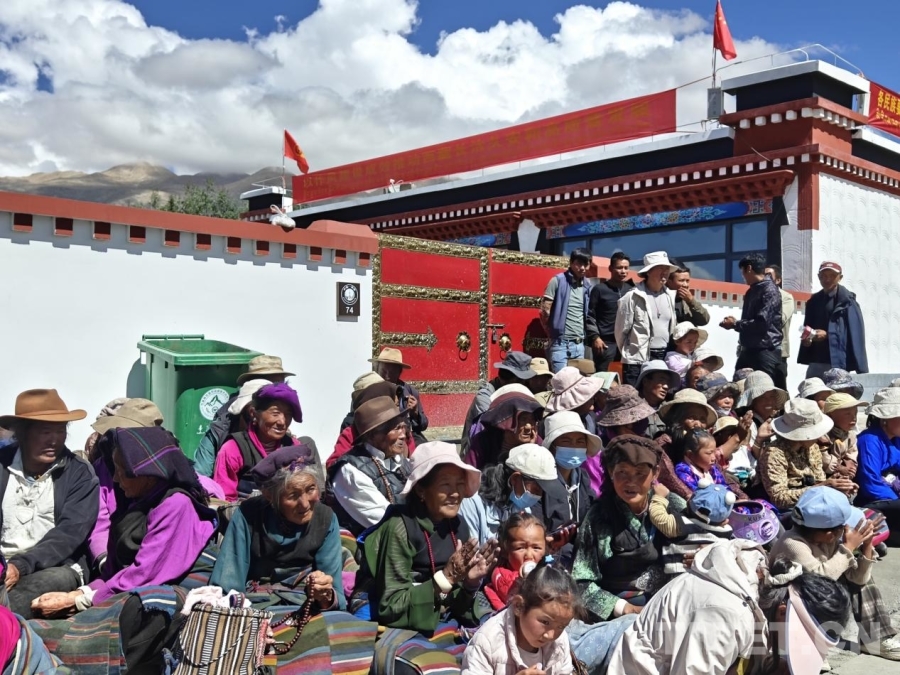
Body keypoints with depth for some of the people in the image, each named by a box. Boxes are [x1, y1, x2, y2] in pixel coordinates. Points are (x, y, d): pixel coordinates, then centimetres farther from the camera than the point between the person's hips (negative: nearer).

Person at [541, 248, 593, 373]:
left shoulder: (587, 287, 10)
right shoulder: (558, 281, -6)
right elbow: (544, 311, -6)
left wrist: (583, 335, 11)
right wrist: (553, 333, 2)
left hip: (579, 345, 5)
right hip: (560, 343, -5)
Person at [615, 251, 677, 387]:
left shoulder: (668, 297, 10)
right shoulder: (633, 297, -9)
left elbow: (671, 328, 16)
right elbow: (621, 330, -4)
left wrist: (666, 353, 14)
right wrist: (628, 353, 5)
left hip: (662, 359, 6)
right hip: (637, 360, -6)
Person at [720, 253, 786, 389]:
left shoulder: (769, 290, -11)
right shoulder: (752, 291, 17)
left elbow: (761, 323, -21)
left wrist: (735, 324, -10)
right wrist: (733, 322, 3)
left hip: (766, 351, -9)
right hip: (749, 350, 9)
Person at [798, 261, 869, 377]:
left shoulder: (847, 302, -2)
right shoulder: (813, 302, 15)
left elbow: (855, 334, -9)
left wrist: (827, 335, -17)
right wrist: (807, 339, -2)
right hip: (815, 363, 6)